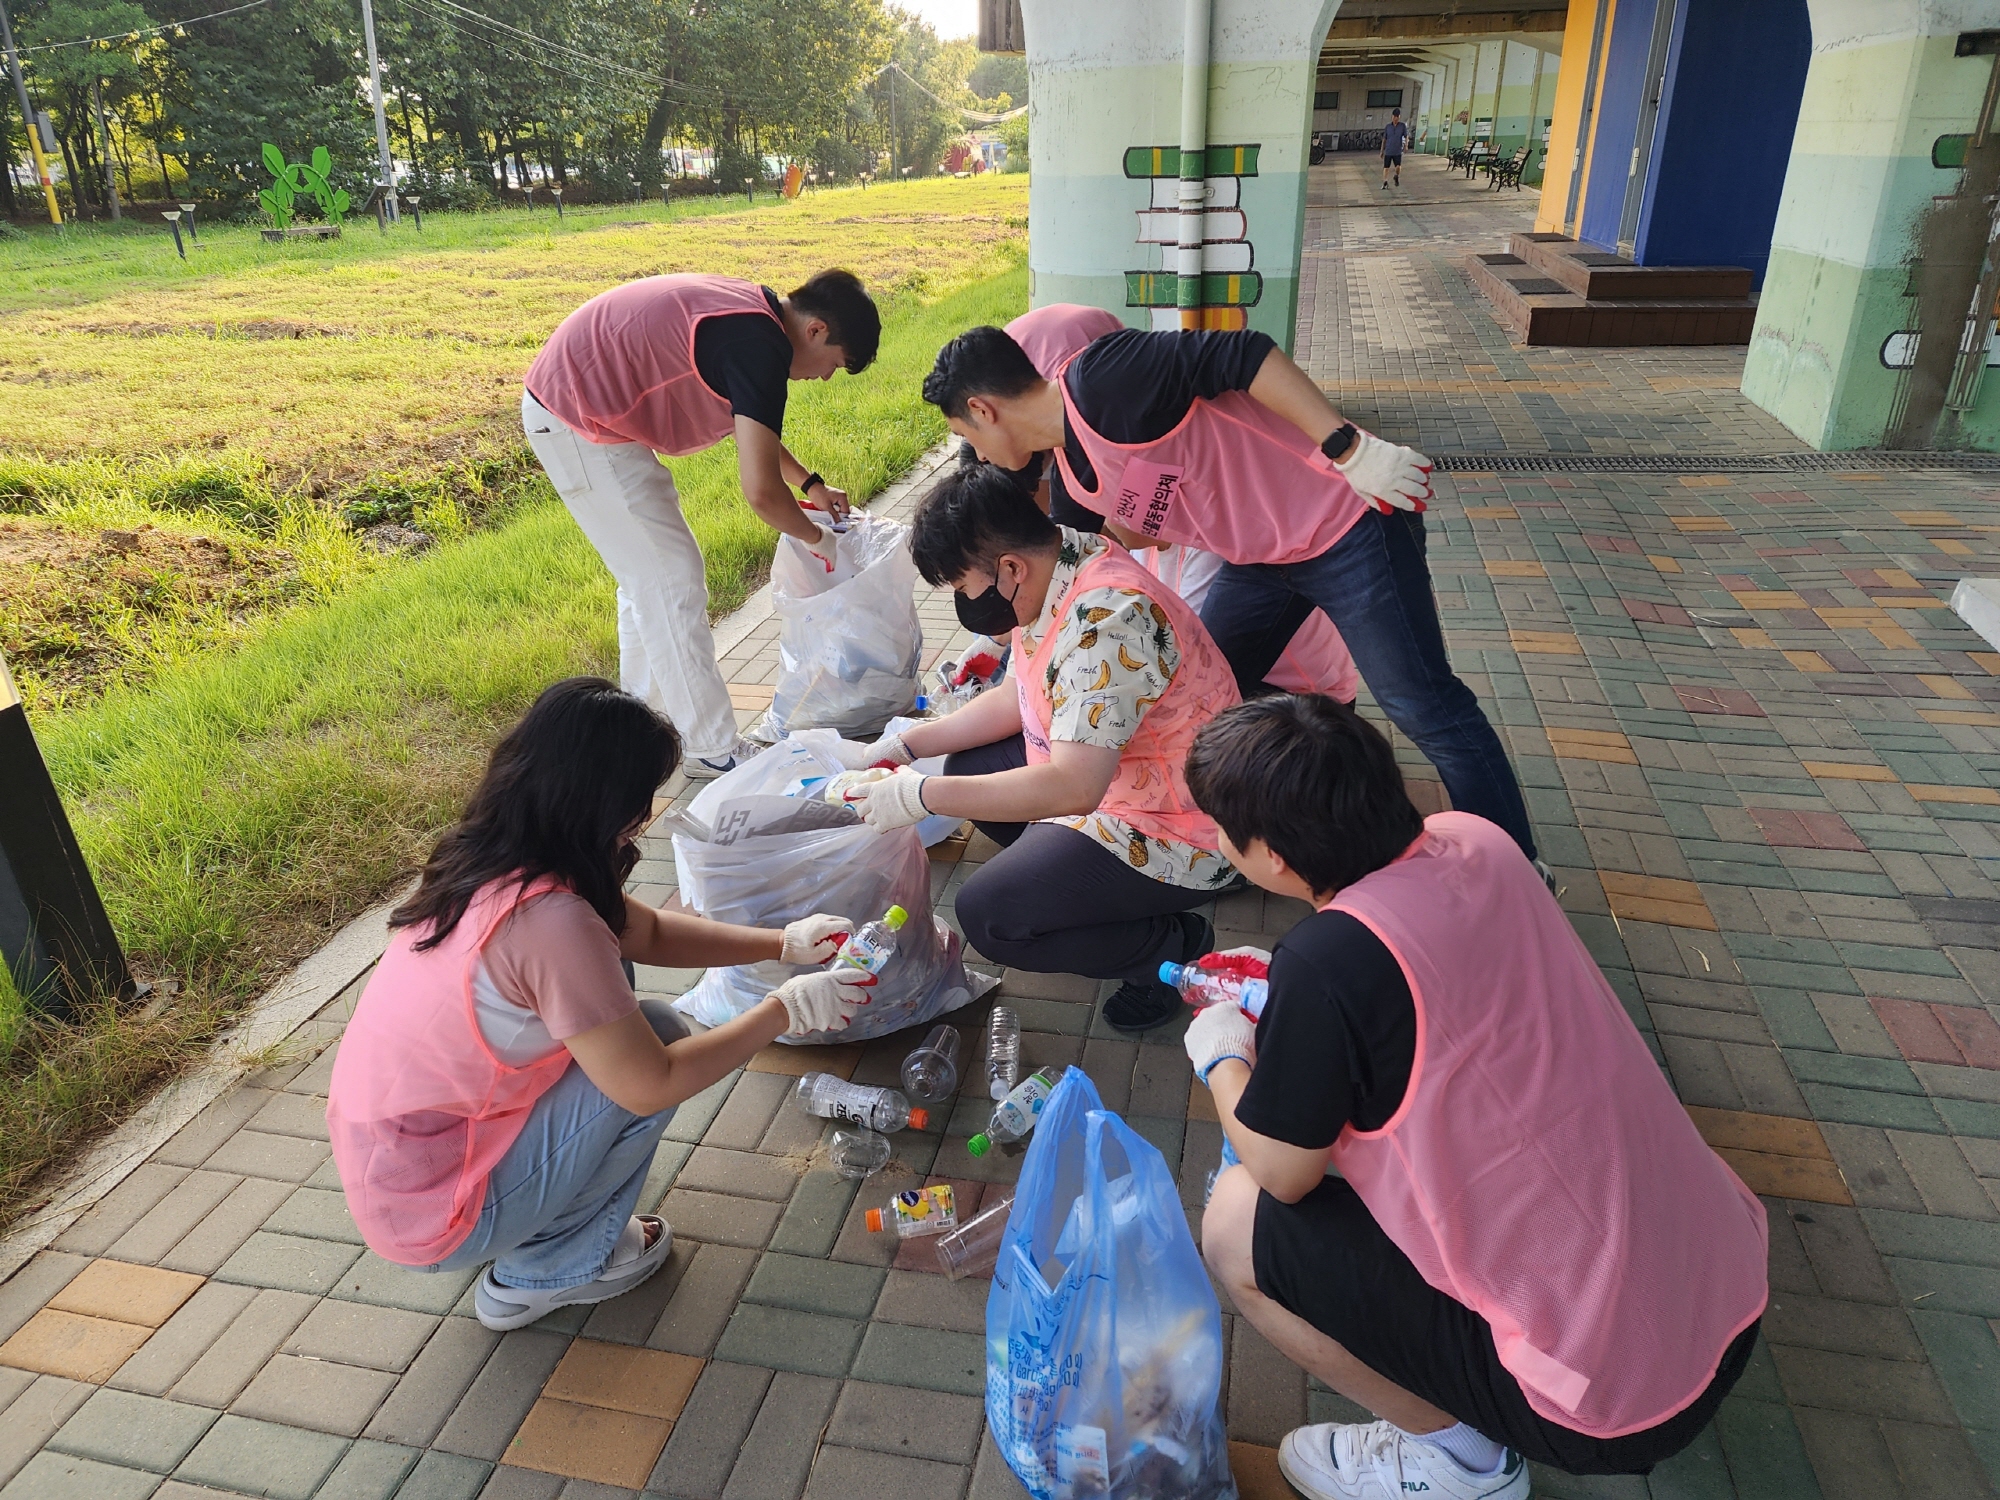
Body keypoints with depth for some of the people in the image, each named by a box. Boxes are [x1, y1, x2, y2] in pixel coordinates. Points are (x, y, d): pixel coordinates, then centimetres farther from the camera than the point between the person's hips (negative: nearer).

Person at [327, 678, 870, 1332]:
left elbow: (647, 931, 10)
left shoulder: (490, 863, -4)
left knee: (617, 1022, 11)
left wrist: (783, 943, 5)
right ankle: (545, 1269, 10)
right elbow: (652, 1084, -21)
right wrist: (788, 1010, -11)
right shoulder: (550, 919, -31)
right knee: (657, 1034, -6)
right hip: (430, 1214, -8)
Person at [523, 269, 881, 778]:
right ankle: (713, 750, 4)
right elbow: (761, 491, -27)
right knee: (672, 582, -5)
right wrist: (817, 538, -9)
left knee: (647, 576, 19)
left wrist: (811, 484, 17)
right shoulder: (760, 345, -22)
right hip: (579, 421, -11)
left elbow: (749, 426, 25)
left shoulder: (747, 312, 9)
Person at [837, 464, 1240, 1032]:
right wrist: (903, 745, 5)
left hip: (1176, 834, -10)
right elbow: (1022, 700, 10)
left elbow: (1074, 788, -38)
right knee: (968, 768, 14)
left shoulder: (1106, 621, -33)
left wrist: (922, 796, -31)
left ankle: (1175, 945, -1)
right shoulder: (1053, 568, -2)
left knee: (988, 915, -19)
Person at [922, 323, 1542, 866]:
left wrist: (1351, 450, -28)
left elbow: (1243, 356, -25)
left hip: (1344, 523, -9)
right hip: (1261, 557, 9)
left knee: (1424, 707, -3)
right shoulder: (1071, 478, 7)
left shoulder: (1097, 380, -21)